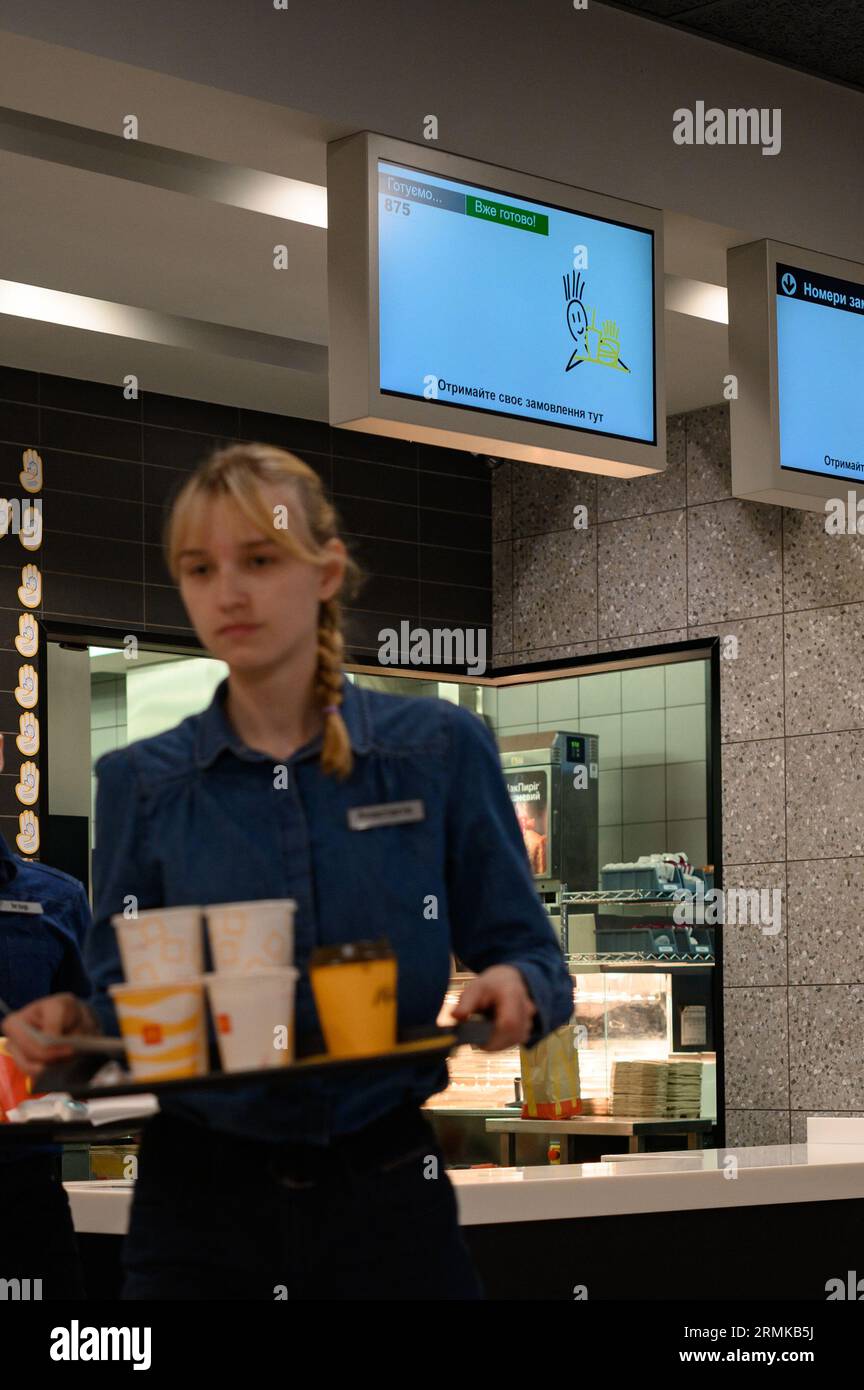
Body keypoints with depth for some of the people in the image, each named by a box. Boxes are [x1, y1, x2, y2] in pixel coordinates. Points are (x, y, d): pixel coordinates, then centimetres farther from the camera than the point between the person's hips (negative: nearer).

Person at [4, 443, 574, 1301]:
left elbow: (531, 960, 3)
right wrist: (72, 1025, -16)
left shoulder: (440, 748, -2)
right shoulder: (140, 782, 1)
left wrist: (517, 990, -18)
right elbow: (123, 1009, 5)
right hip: (199, 1202, 1)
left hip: (388, 1192, 0)